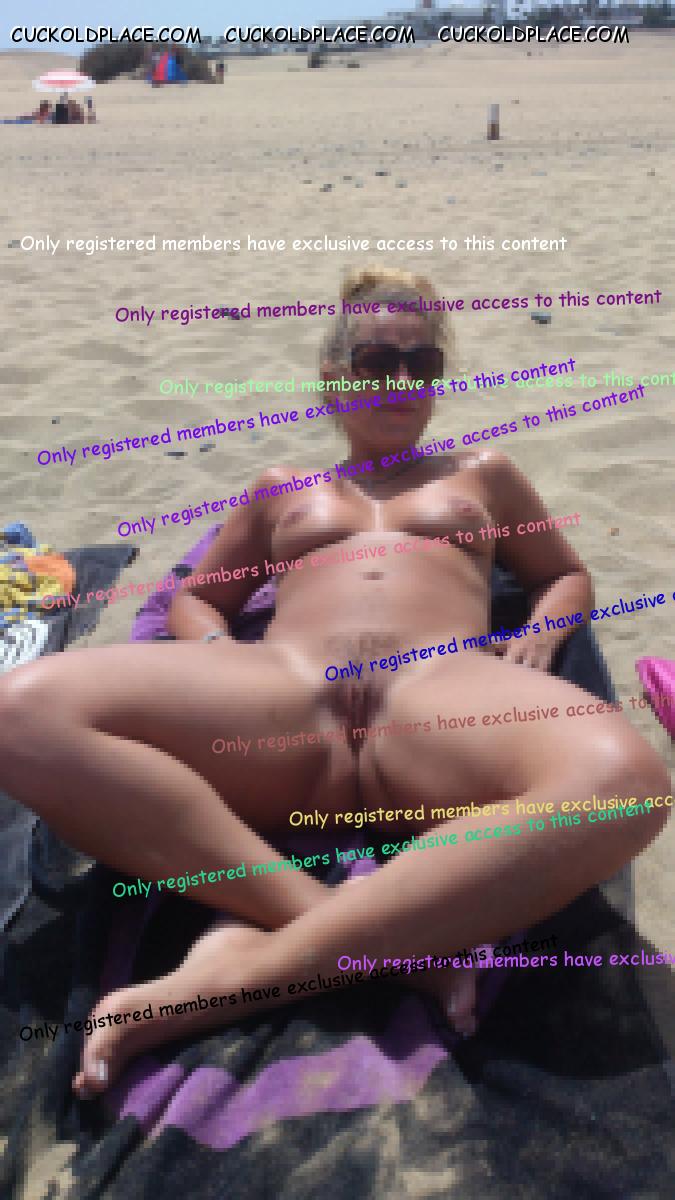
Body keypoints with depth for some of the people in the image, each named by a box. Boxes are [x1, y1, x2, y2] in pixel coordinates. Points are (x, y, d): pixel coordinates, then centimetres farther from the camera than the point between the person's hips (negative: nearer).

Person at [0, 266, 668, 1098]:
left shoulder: (483, 472, 31)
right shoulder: (281, 488, 31)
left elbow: (567, 575, 36)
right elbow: (193, 599, 32)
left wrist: (542, 631, 11)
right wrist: (221, 657, 7)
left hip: (444, 692, 0)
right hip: (284, 699, 1)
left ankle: (254, 966, -31)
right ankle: (380, 938, -30)